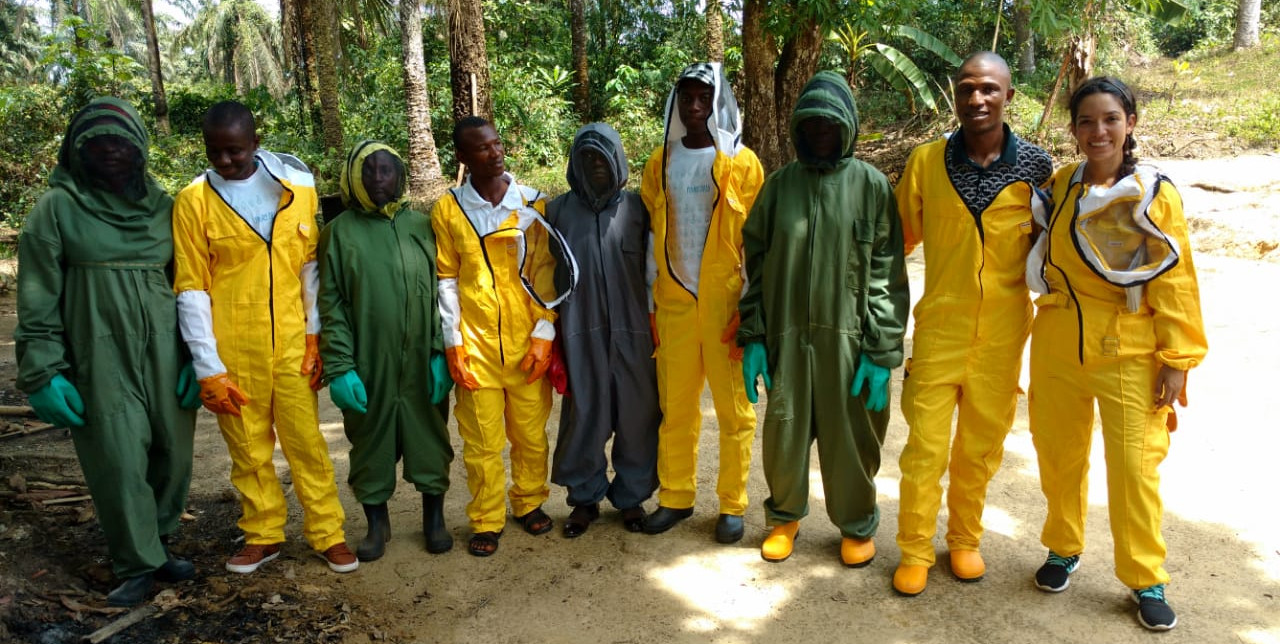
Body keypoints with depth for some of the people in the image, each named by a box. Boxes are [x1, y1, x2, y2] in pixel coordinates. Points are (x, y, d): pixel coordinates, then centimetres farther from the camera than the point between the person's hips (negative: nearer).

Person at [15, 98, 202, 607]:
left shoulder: (162, 206, 10)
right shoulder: (58, 207, 1)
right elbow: (37, 298, 0)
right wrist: (43, 370, -7)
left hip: (164, 352, 3)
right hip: (100, 358, -3)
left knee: (173, 455, 6)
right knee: (119, 461, -2)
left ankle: (156, 547, 27)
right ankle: (136, 565, 15)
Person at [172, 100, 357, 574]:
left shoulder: (297, 187, 0)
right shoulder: (194, 201, -4)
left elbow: (310, 264, 5)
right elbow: (191, 288, -4)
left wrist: (314, 334, 0)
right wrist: (208, 367, -7)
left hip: (292, 342, 1)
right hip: (232, 349, 0)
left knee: (306, 441, 6)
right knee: (248, 447, 12)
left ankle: (328, 534, 20)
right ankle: (263, 535, 29)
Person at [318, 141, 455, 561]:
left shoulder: (421, 225, 5)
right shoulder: (340, 231, 1)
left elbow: (441, 290, 4)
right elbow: (331, 305, -1)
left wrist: (441, 352, -4)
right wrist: (339, 367, -8)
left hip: (421, 363, 1)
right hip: (368, 366, -1)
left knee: (429, 436, 9)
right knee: (371, 440, 10)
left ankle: (434, 517, 28)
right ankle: (377, 523, 29)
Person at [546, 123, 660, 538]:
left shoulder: (637, 208, 4)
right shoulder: (558, 211, 5)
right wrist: (550, 340, 0)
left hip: (633, 335, 0)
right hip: (581, 335, 0)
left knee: (637, 417, 6)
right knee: (583, 416, 6)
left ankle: (631, 496, 25)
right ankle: (585, 498, 24)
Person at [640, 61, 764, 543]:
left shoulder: (740, 162, 0)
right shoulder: (661, 162, 10)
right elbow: (653, 236, 12)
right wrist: (651, 306, 8)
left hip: (726, 304, -3)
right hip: (674, 303, 3)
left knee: (734, 409, 4)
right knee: (675, 408, 9)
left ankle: (732, 505, 17)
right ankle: (675, 497, 23)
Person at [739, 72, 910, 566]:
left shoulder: (871, 185, 1)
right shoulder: (780, 185, 8)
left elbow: (887, 274, -2)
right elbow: (755, 263, 9)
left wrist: (882, 352, -8)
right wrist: (752, 338, 2)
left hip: (848, 338, -2)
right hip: (786, 337, 2)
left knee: (851, 438, 7)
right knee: (785, 433, 9)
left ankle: (857, 525, 31)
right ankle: (785, 515, 34)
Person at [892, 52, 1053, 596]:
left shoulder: (1035, 166, -1)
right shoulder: (925, 162, -3)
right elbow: (898, 238, 7)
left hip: (1003, 331, 1)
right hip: (939, 327, -1)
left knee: (981, 444, 13)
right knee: (925, 445, 2)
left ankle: (965, 539, 33)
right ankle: (914, 551, 19)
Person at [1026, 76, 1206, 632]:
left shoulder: (1156, 195, -5)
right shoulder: (1057, 186, 3)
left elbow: (1175, 281, -5)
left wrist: (1178, 359, -8)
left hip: (1128, 355, -3)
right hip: (1058, 349, 3)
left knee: (1134, 467, 2)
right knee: (1059, 456, 13)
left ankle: (1145, 579, 21)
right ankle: (1063, 547, 35)